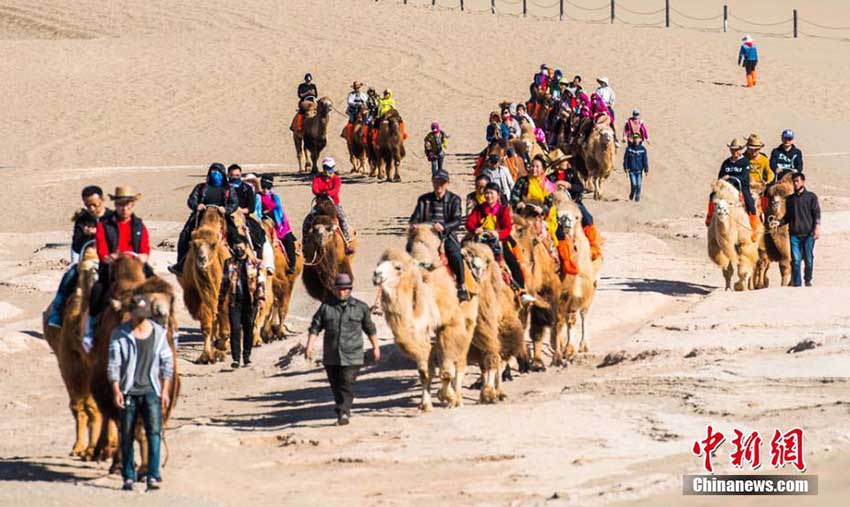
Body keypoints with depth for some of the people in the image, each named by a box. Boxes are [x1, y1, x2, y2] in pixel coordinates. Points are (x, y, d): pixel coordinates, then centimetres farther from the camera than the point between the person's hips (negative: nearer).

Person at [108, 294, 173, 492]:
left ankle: (153, 476, -15)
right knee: (127, 436, 4)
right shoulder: (120, 334, 0)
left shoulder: (159, 333, 6)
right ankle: (128, 477, 14)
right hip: (128, 391, 0)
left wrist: (165, 391, 4)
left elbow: (167, 362, 10)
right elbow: (113, 364, -2)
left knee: (154, 431, -13)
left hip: (151, 390, 0)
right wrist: (116, 390, -12)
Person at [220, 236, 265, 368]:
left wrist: (261, 297, -10)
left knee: (248, 329, 6)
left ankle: (247, 356, 18)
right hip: (234, 302, 0)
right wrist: (221, 299, 13)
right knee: (235, 329, -9)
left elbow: (261, 281, 2)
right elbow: (224, 282, 15)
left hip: (250, 302, 0)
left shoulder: (255, 264, 6)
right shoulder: (229, 263, 11)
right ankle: (236, 358, -10)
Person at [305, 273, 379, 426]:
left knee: (347, 385, -12)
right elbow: (315, 327, 3)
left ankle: (343, 413, -15)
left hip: (351, 356, -3)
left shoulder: (360, 307, 4)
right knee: (335, 385, 9)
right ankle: (342, 411, 24)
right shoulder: (326, 307, 6)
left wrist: (375, 347, 16)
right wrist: (309, 346, -8)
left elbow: (370, 328, 13)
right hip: (331, 356, 3)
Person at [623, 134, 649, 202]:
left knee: (639, 185, -2)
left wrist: (646, 169, -3)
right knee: (634, 184, -10)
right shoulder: (629, 149, -1)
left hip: (639, 170, 1)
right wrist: (626, 168, -6)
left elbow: (645, 160, 1)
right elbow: (626, 159, 1)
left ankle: (637, 197, 13)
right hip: (632, 170, -1)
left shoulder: (643, 149, 1)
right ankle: (631, 194, 16)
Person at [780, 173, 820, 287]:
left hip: (808, 234, -2)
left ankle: (808, 280, 13)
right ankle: (796, 282, 0)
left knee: (808, 259, 0)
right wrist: (779, 222, 2)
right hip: (794, 234, 2)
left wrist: (817, 227, -11)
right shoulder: (790, 199, 16)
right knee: (795, 259, -3)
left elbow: (816, 213, 0)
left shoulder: (811, 196, 6)